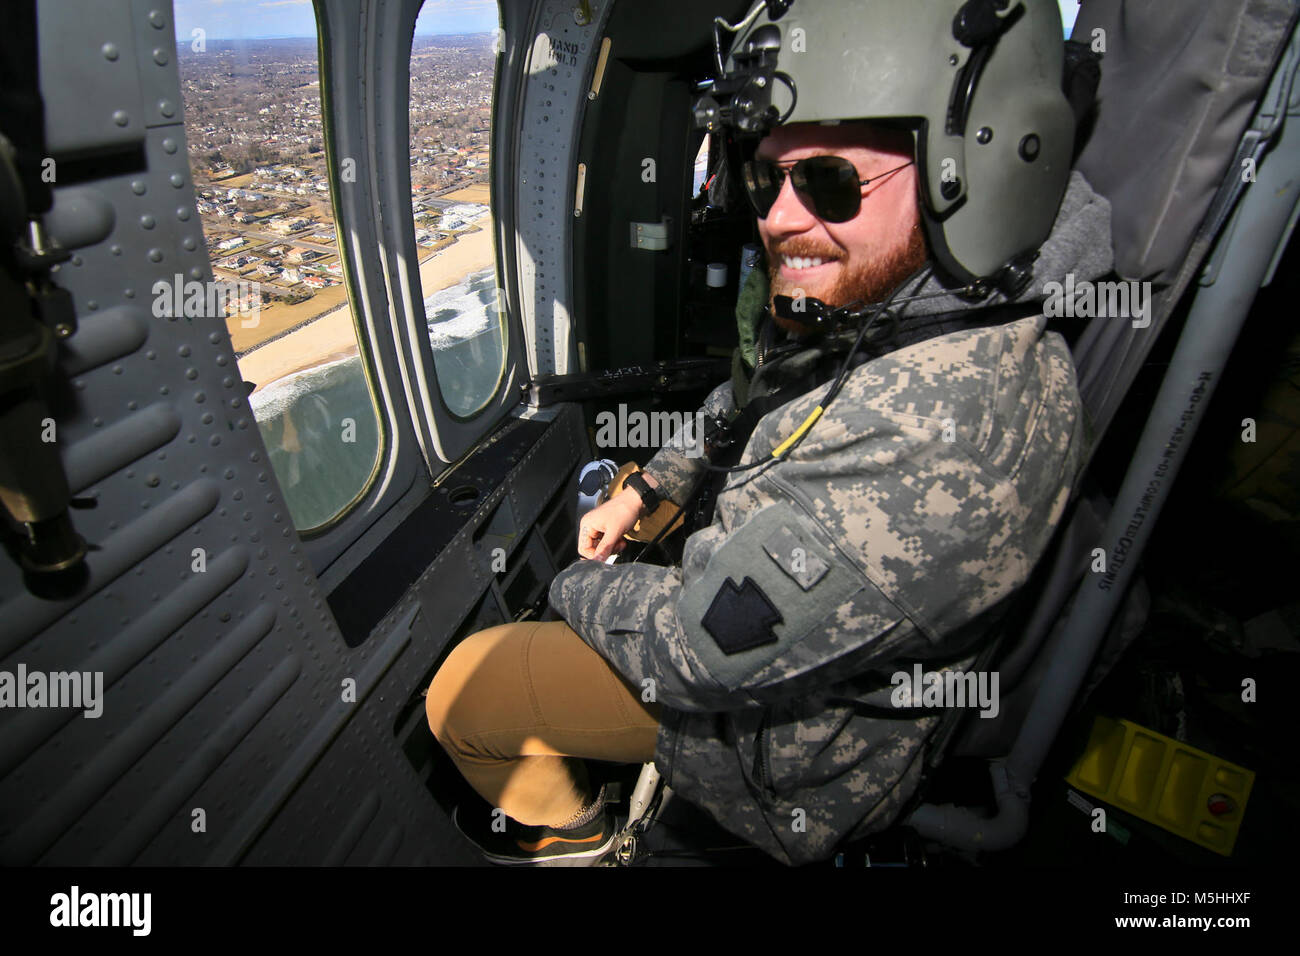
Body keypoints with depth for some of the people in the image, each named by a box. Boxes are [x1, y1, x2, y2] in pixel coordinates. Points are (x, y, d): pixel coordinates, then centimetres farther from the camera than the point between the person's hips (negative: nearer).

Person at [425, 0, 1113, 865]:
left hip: (801, 737, -8)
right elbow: (749, 399, 12)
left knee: (460, 691, 3)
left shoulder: (945, 420, -40)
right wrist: (643, 490, 7)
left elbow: (698, 648, -33)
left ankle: (561, 832, 35)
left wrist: (578, 584, -14)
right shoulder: (857, 293, -9)